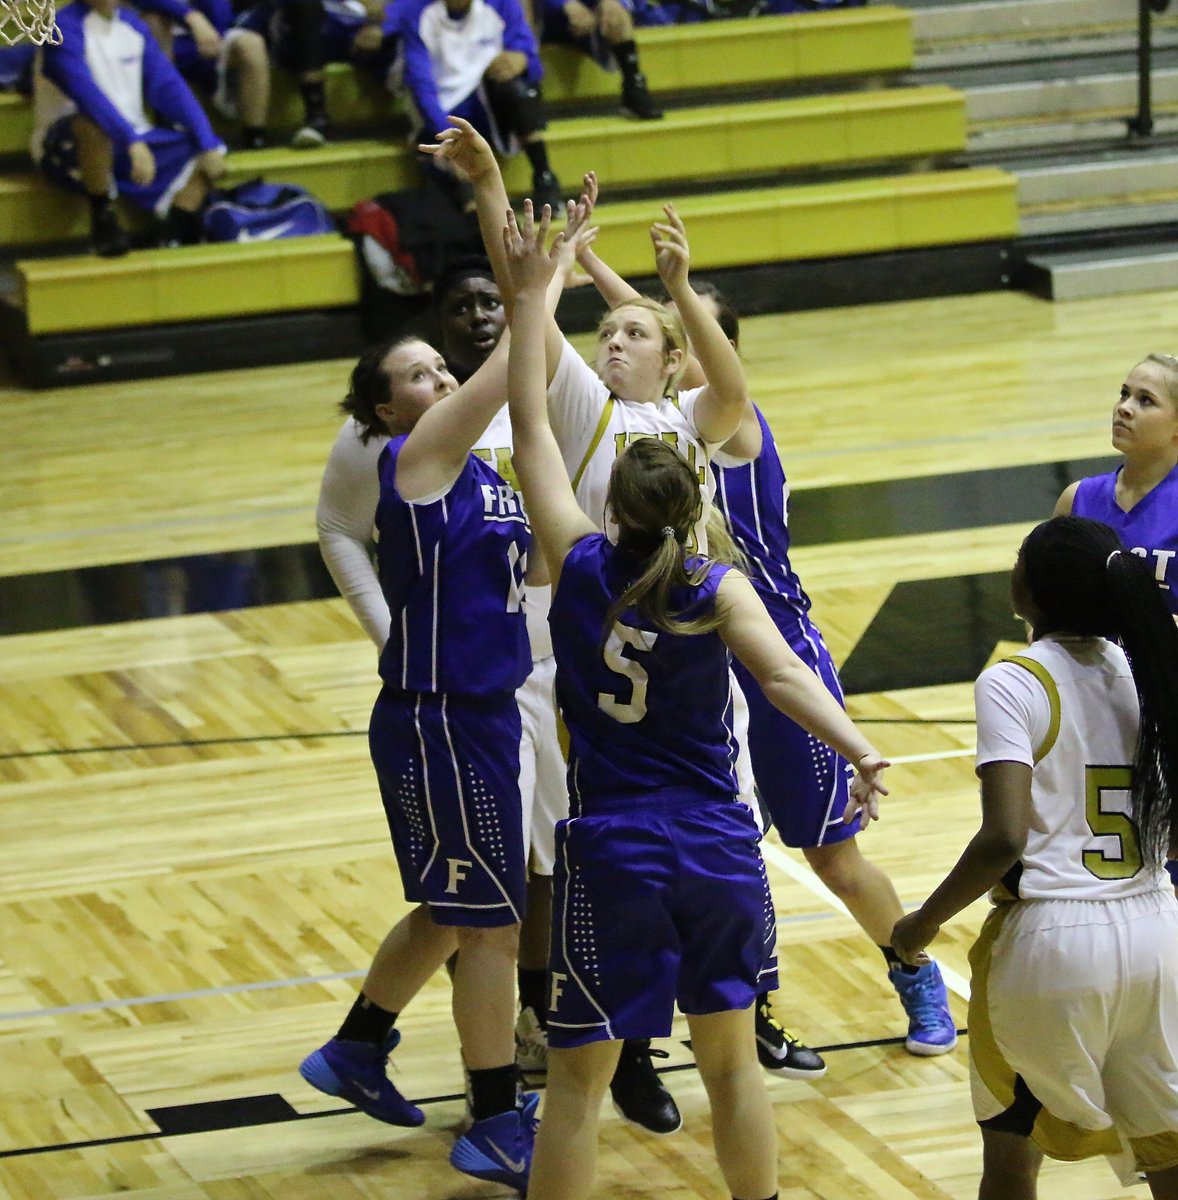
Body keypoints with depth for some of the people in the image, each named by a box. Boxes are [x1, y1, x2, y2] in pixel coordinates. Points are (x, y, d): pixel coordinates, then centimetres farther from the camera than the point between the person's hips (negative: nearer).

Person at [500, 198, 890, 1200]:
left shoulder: (580, 566, -6)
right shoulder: (718, 590, -7)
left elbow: (530, 423, 1)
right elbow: (781, 671, -24)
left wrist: (531, 293, 5)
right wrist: (861, 753, -36)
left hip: (611, 858, -1)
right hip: (717, 852, 1)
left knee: (576, 1079, 5)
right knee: (731, 1060, 16)